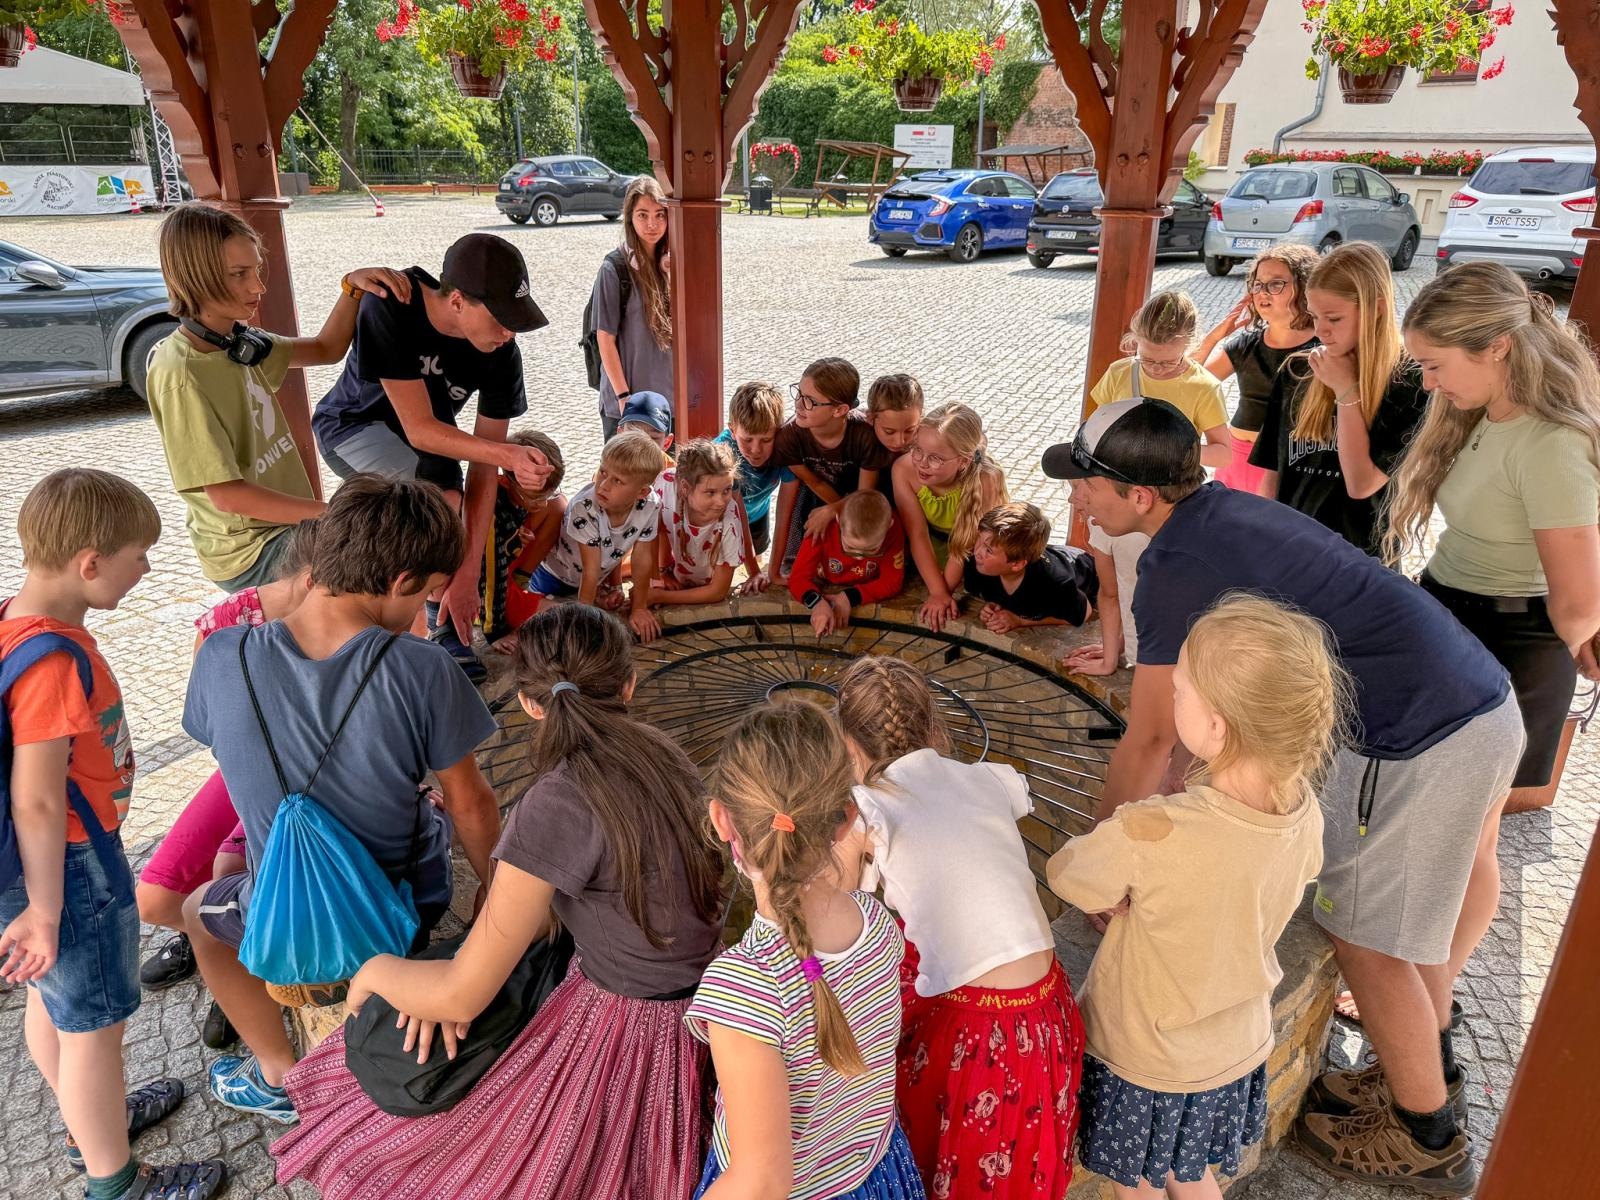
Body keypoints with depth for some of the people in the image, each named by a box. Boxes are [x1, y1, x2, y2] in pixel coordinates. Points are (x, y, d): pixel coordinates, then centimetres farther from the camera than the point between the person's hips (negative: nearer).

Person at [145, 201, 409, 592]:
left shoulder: (237, 342, 2)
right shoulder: (181, 375, -22)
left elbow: (326, 349, 13)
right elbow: (228, 495, -23)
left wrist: (351, 287, -4)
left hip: (289, 525, 9)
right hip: (252, 551, -9)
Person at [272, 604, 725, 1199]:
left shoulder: (560, 802, -26)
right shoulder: (653, 752, -3)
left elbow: (462, 996, -18)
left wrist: (374, 970, 1)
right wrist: (453, 976, -3)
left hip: (628, 1034, -7)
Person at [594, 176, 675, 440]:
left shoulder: (670, 263, 3)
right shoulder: (615, 268, -11)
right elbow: (605, 338, -10)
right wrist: (624, 396, -12)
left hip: (671, 397, 5)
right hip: (627, 402, -5)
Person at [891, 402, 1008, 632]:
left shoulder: (985, 481, -40)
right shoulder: (905, 469, -33)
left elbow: (965, 547, -27)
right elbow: (918, 535, -24)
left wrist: (944, 592, -21)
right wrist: (939, 594, -27)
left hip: (976, 547, -2)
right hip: (933, 540, 2)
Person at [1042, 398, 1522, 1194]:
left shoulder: (1177, 568, -22)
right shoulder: (1227, 509, 6)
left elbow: (1150, 743, -15)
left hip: (1421, 742, -9)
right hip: (1483, 703, 9)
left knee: (1367, 940, 9)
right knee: (1408, 909, 27)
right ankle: (1432, 1064, 49)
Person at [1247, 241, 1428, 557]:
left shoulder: (1410, 384, -12)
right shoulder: (1301, 372, 0)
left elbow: (1361, 485, -18)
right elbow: (1273, 471, 5)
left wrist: (1346, 392, -16)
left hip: (1360, 557, -4)